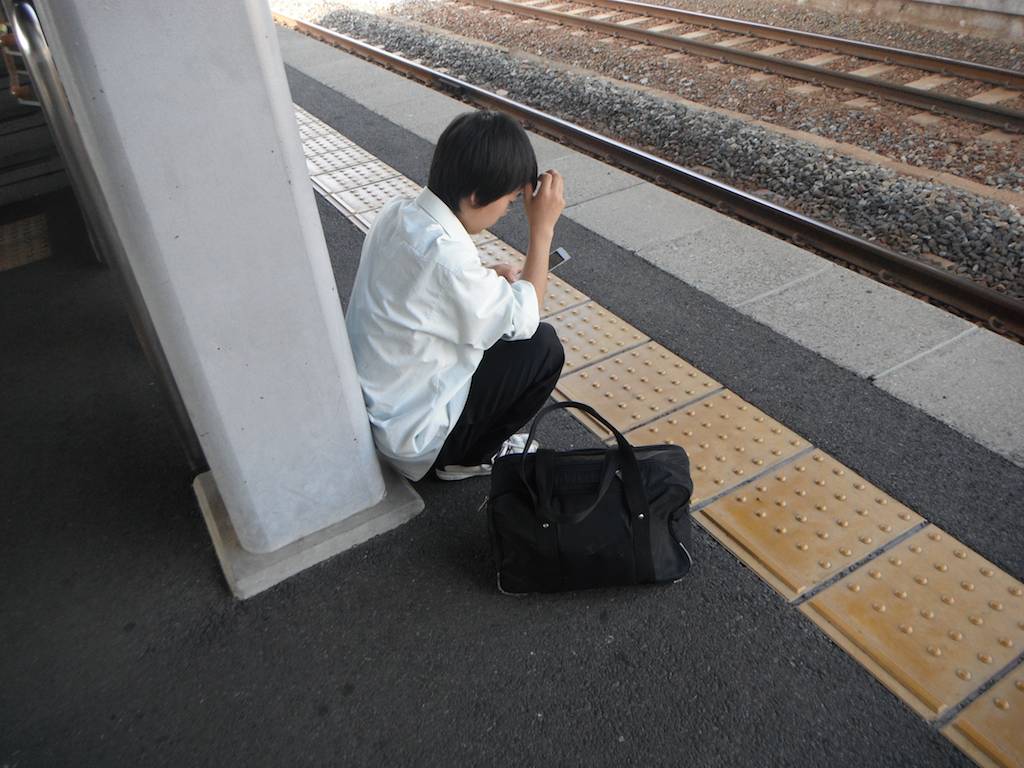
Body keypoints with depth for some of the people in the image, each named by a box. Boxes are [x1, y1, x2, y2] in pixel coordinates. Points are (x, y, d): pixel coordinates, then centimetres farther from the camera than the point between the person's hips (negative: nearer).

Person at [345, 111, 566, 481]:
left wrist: (488, 279, -3)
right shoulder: (444, 255, -33)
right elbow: (524, 319, -19)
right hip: (409, 433, -8)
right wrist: (543, 228, -15)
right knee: (544, 346, -1)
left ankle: (460, 450, 21)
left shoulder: (397, 213, -5)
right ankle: (465, 458, 12)